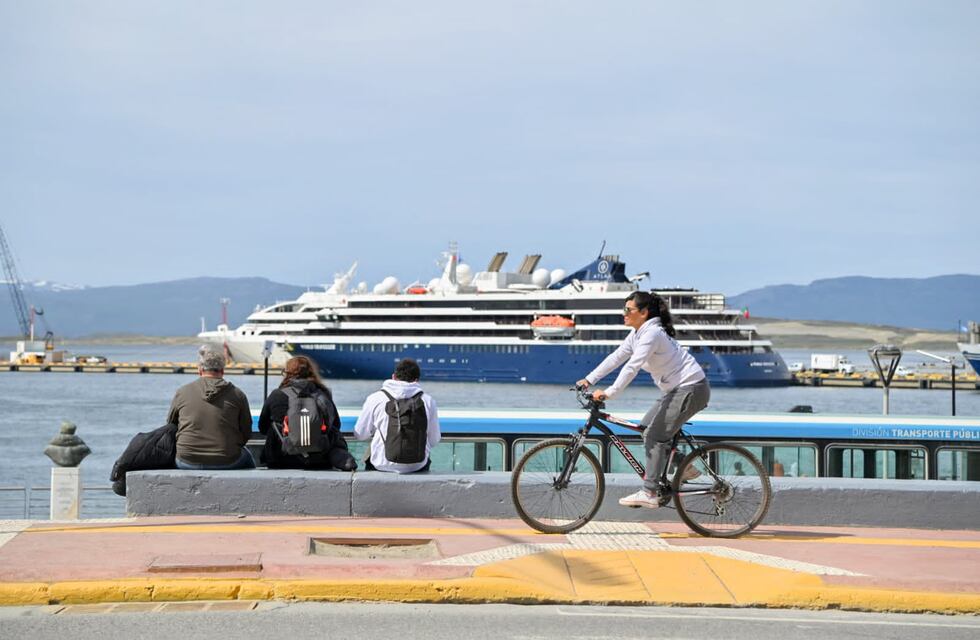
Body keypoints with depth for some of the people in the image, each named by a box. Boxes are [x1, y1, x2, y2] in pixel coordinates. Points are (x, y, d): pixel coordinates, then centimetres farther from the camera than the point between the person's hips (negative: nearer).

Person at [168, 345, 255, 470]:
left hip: (187, 464, 1)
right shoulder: (237, 395, -2)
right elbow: (246, 434, 3)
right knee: (246, 457, 32)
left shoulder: (182, 392, 1)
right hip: (227, 464, -1)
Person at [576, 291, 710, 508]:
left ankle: (649, 493, -10)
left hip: (691, 388, -10)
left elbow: (632, 367, -29)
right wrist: (589, 380, 2)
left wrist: (608, 393, -32)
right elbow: (616, 357, 8)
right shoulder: (637, 334, 9)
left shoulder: (652, 333, -21)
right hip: (677, 388, 10)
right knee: (646, 427, 12)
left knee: (655, 435, -11)